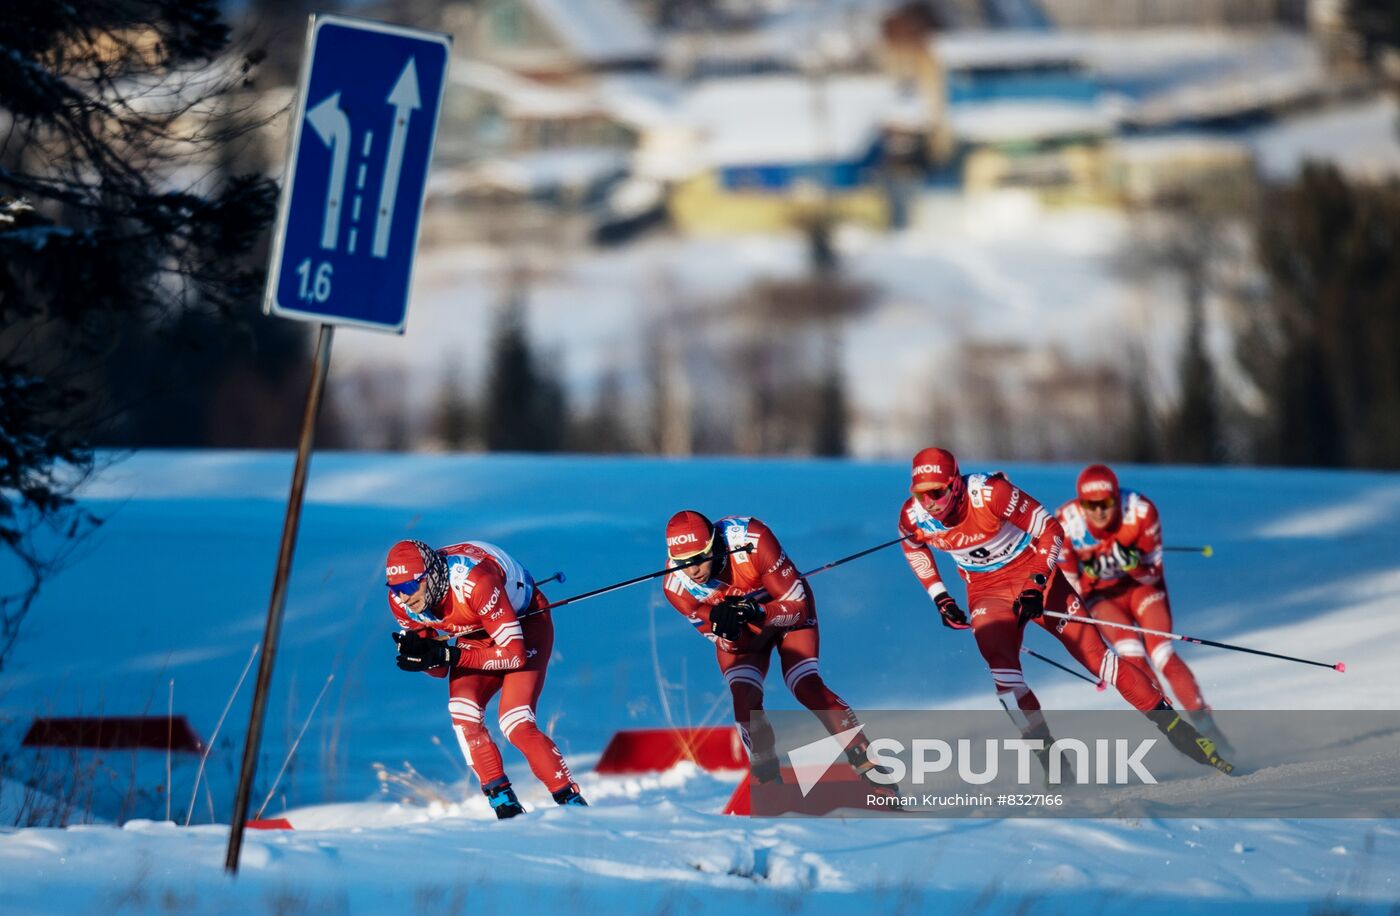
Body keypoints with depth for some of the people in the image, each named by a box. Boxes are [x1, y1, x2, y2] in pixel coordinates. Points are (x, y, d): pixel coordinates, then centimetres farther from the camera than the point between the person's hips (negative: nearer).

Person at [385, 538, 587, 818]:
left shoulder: (473, 581, -39)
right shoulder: (401, 601, -19)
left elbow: (513, 654, -35)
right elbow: (439, 670, -8)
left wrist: (447, 655, -39)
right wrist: (417, 650, -31)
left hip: (525, 624, -6)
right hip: (476, 634, 6)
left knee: (515, 724, -22)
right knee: (462, 711, -20)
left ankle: (572, 803, -12)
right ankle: (503, 803, -13)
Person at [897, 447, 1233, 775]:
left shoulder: (988, 493, -28)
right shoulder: (913, 517, -15)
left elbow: (1050, 530, -18)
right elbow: (913, 548, 11)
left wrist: (1035, 586, -24)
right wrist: (940, 597, 5)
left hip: (1035, 577, -3)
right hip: (986, 592, 3)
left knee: (1092, 651, -7)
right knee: (1000, 665, -23)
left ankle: (1174, 725, 0)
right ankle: (1049, 758, -16)